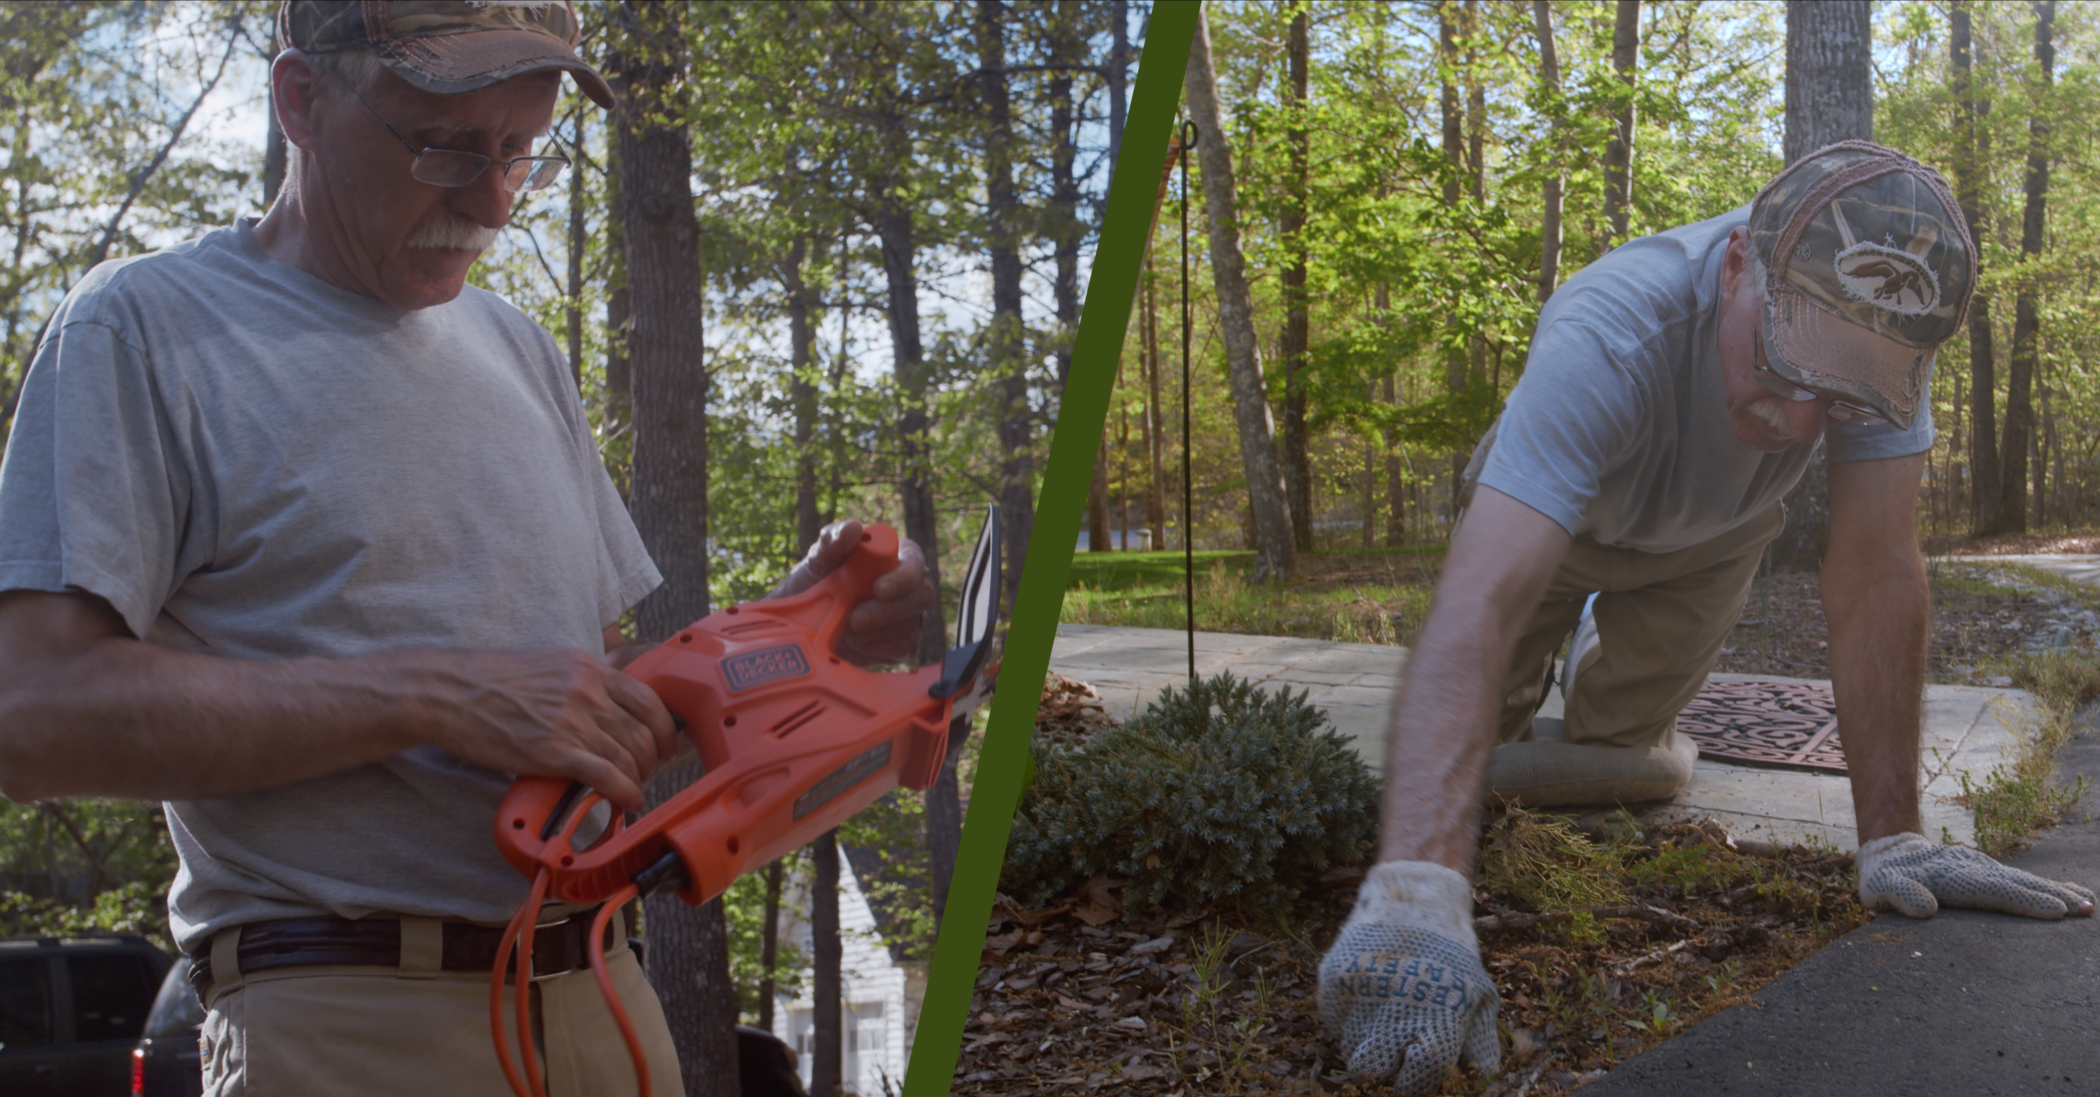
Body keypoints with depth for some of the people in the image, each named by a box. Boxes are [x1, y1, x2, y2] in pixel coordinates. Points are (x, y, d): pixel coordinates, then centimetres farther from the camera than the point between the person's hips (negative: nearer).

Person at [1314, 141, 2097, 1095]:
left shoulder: (1879, 318, -37)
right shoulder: (1606, 340, -49)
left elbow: (1877, 579, -34)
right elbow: (1479, 606, -61)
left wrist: (1891, 838, -38)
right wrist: (1414, 890, -72)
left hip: (1706, 538, 2)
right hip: (1561, 511, -2)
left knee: (1612, 749, 3)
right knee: (1481, 719, 2)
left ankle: (1614, 699, 39)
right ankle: (1521, 692, 37)